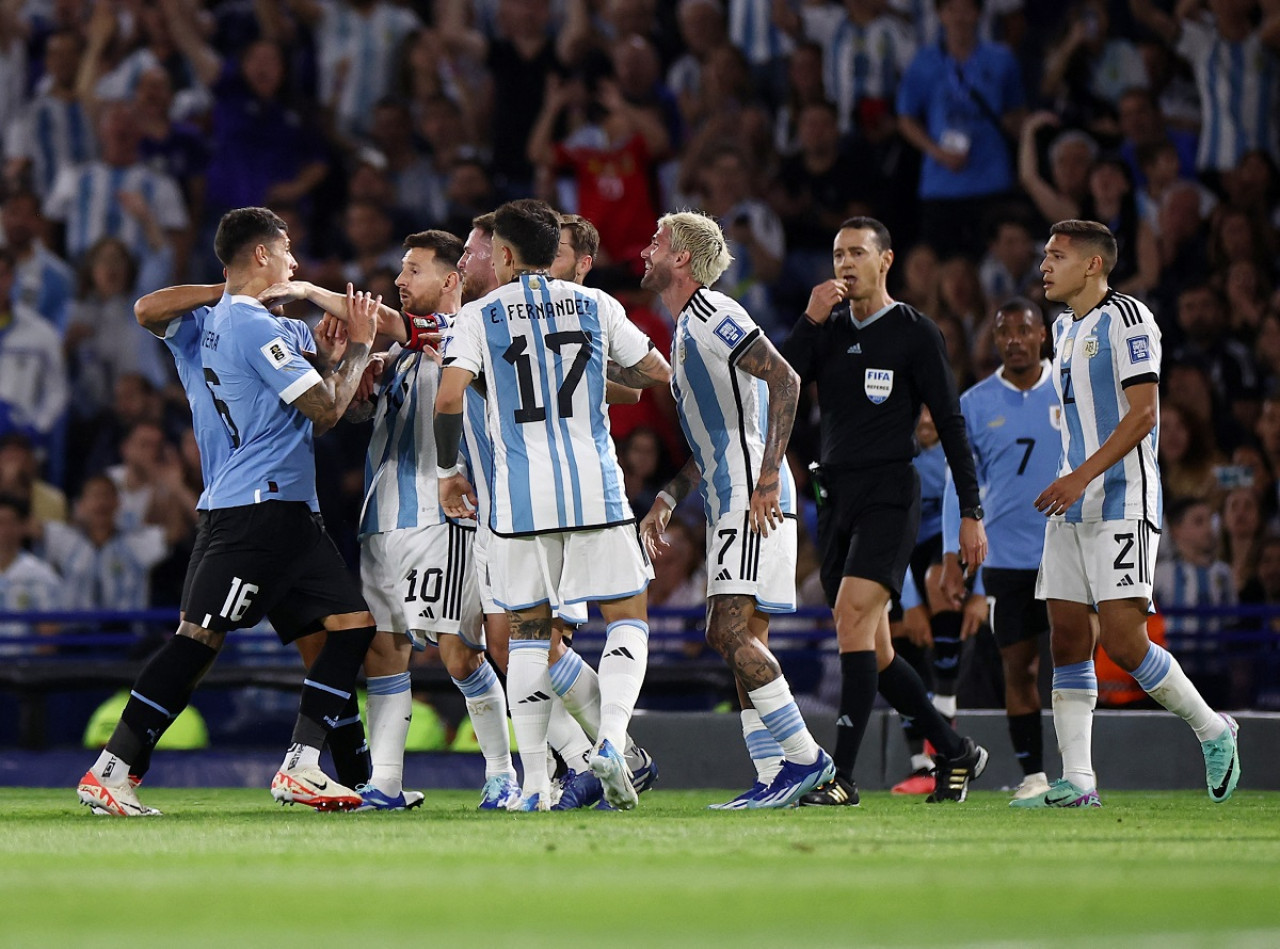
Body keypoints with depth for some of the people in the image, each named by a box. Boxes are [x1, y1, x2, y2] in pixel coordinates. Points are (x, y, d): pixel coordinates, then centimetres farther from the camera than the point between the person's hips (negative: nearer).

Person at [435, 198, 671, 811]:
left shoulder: (479, 317, 2)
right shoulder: (595, 306, 8)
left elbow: (449, 397, -8)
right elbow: (658, 373, 14)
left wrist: (447, 471, 5)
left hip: (520, 495, 0)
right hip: (594, 485, 0)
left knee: (528, 632, 10)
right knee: (627, 618, 8)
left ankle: (534, 782, 5)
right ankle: (611, 740, -15)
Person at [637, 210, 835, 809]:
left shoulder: (713, 316, -9)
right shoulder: (688, 328, 23)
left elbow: (784, 380, -21)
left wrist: (767, 479, -24)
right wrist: (668, 499, 19)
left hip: (754, 503, -10)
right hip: (729, 506, 10)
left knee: (732, 630, -16)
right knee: (737, 637, 6)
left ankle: (805, 759, -13)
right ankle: (775, 779, 5)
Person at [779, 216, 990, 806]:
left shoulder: (915, 333, -2)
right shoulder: (829, 330, 13)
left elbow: (950, 423, -2)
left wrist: (971, 512, -5)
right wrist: (810, 321, -9)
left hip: (889, 496, -6)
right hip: (837, 496, 6)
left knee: (854, 618, -21)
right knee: (871, 648, 7)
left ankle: (841, 775, -24)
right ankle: (955, 752, 23)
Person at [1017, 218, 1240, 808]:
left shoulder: (1126, 318, -9)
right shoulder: (1065, 328, 19)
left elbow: (1142, 413, -17)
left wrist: (1082, 476, -23)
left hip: (1123, 505, -9)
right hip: (1072, 511, 9)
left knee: (1123, 639, -14)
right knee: (1068, 641, 1)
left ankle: (1213, 730, 6)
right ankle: (1076, 782, 1)